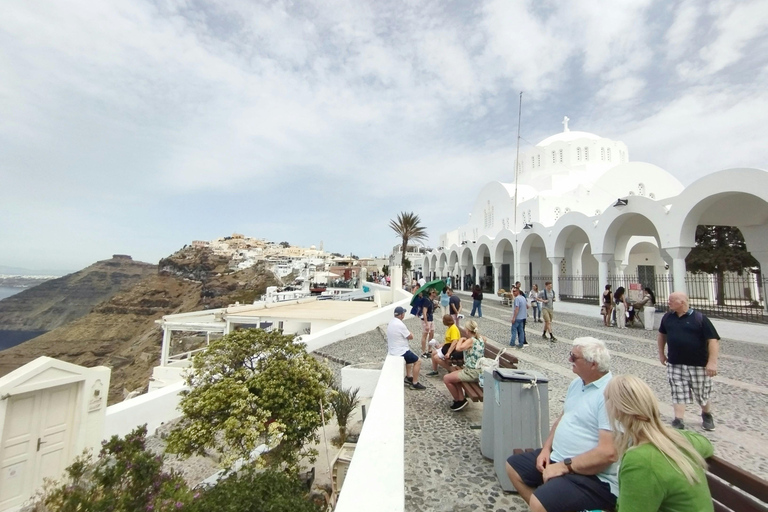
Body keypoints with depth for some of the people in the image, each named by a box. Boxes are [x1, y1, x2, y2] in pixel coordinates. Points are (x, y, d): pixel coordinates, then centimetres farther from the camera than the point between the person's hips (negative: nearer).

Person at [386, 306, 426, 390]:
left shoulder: (391, 322, 4)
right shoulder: (400, 325, -25)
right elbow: (411, 337, -15)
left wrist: (406, 335, 0)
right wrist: (409, 333, 4)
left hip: (392, 350, 10)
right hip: (400, 351, -10)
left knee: (410, 357, 32)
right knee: (418, 361, 1)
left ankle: (408, 377, 32)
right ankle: (415, 384, 5)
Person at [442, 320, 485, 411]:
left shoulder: (470, 340, -19)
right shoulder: (481, 338, 5)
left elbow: (458, 348, -35)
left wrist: (461, 339, -15)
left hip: (472, 372, -9)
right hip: (479, 371, 9)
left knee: (446, 378, -3)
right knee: (453, 375, 24)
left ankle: (458, 401, 11)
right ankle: (461, 399, 21)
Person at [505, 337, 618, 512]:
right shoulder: (578, 382, 7)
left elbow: (608, 453, -27)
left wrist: (564, 466, -20)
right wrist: (546, 448, 2)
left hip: (593, 476, -9)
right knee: (513, 466, 12)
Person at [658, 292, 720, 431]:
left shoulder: (699, 318, -11)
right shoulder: (667, 317, 3)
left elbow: (713, 340, -13)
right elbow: (662, 334, 18)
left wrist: (712, 362, -20)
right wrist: (661, 353, 17)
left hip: (698, 365, -2)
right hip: (675, 364, 3)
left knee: (702, 394, 15)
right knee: (678, 393, 1)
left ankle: (707, 415, 41)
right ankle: (678, 421, 6)